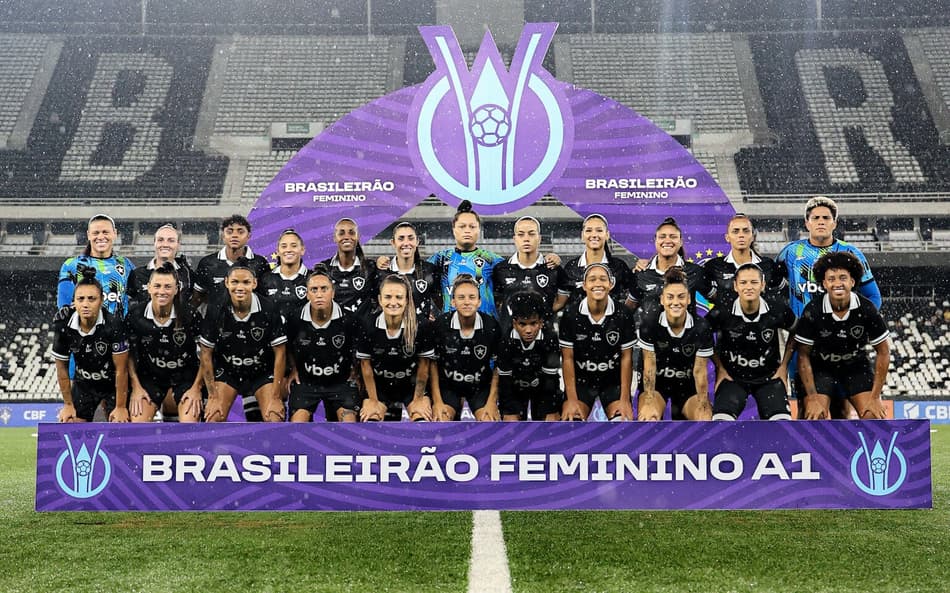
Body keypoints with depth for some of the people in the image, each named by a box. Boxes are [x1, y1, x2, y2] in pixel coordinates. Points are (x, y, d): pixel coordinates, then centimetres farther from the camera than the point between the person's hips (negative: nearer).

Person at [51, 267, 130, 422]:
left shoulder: (113, 323, -28)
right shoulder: (63, 325, -18)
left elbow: (121, 370, -21)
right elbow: (62, 367, -4)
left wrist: (121, 407, -16)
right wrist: (68, 404, 2)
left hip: (114, 383, -3)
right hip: (83, 384, 3)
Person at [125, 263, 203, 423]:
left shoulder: (189, 315, -16)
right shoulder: (135, 315, -11)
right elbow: (130, 354, 2)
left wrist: (196, 388, -7)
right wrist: (136, 387, -1)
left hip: (185, 377, -2)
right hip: (150, 377, 2)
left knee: (190, 424, -17)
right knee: (137, 422, -10)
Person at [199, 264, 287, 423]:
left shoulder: (269, 310, -18)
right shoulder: (216, 311, -15)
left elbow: (279, 353, -11)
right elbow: (206, 353, -6)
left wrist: (275, 397, -13)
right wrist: (213, 396, -8)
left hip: (262, 372, -1)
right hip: (226, 370, 1)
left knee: (275, 419, -16)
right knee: (214, 418, -14)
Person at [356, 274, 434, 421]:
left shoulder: (419, 326, -17)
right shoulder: (368, 325, -16)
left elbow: (423, 366, -6)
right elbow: (366, 365, -6)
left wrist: (418, 399, -4)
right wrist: (373, 401, -3)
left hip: (411, 385, 0)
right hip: (379, 385, 0)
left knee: (423, 419, -20)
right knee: (370, 418, -20)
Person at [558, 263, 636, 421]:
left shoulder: (623, 315, -9)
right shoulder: (570, 314, -10)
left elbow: (626, 358, -4)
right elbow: (567, 358, -7)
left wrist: (625, 399, -9)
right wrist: (571, 400, -11)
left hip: (613, 381, 1)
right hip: (580, 380, 0)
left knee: (623, 419, -21)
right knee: (571, 419, -23)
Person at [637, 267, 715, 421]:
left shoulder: (701, 328, -13)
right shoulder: (649, 324, -15)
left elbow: (700, 372, -10)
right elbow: (649, 365, -13)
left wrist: (703, 408, -18)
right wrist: (649, 403, -21)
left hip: (689, 385, 2)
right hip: (657, 382, -2)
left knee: (706, 419, -21)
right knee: (647, 418, -29)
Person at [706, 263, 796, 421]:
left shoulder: (778, 309, -9)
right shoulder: (722, 312, -13)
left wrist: (784, 366, 6)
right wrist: (720, 368, 2)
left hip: (769, 377, 1)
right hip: (733, 376, -1)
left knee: (782, 420, -21)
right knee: (721, 419, -24)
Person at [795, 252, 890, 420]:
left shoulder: (867, 309, -18)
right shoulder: (812, 311, -22)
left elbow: (883, 352, -8)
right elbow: (803, 355, -12)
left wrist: (875, 396, -11)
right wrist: (812, 397, -18)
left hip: (857, 366, 2)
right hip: (821, 368, -1)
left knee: (873, 417, -14)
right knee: (814, 418, -18)